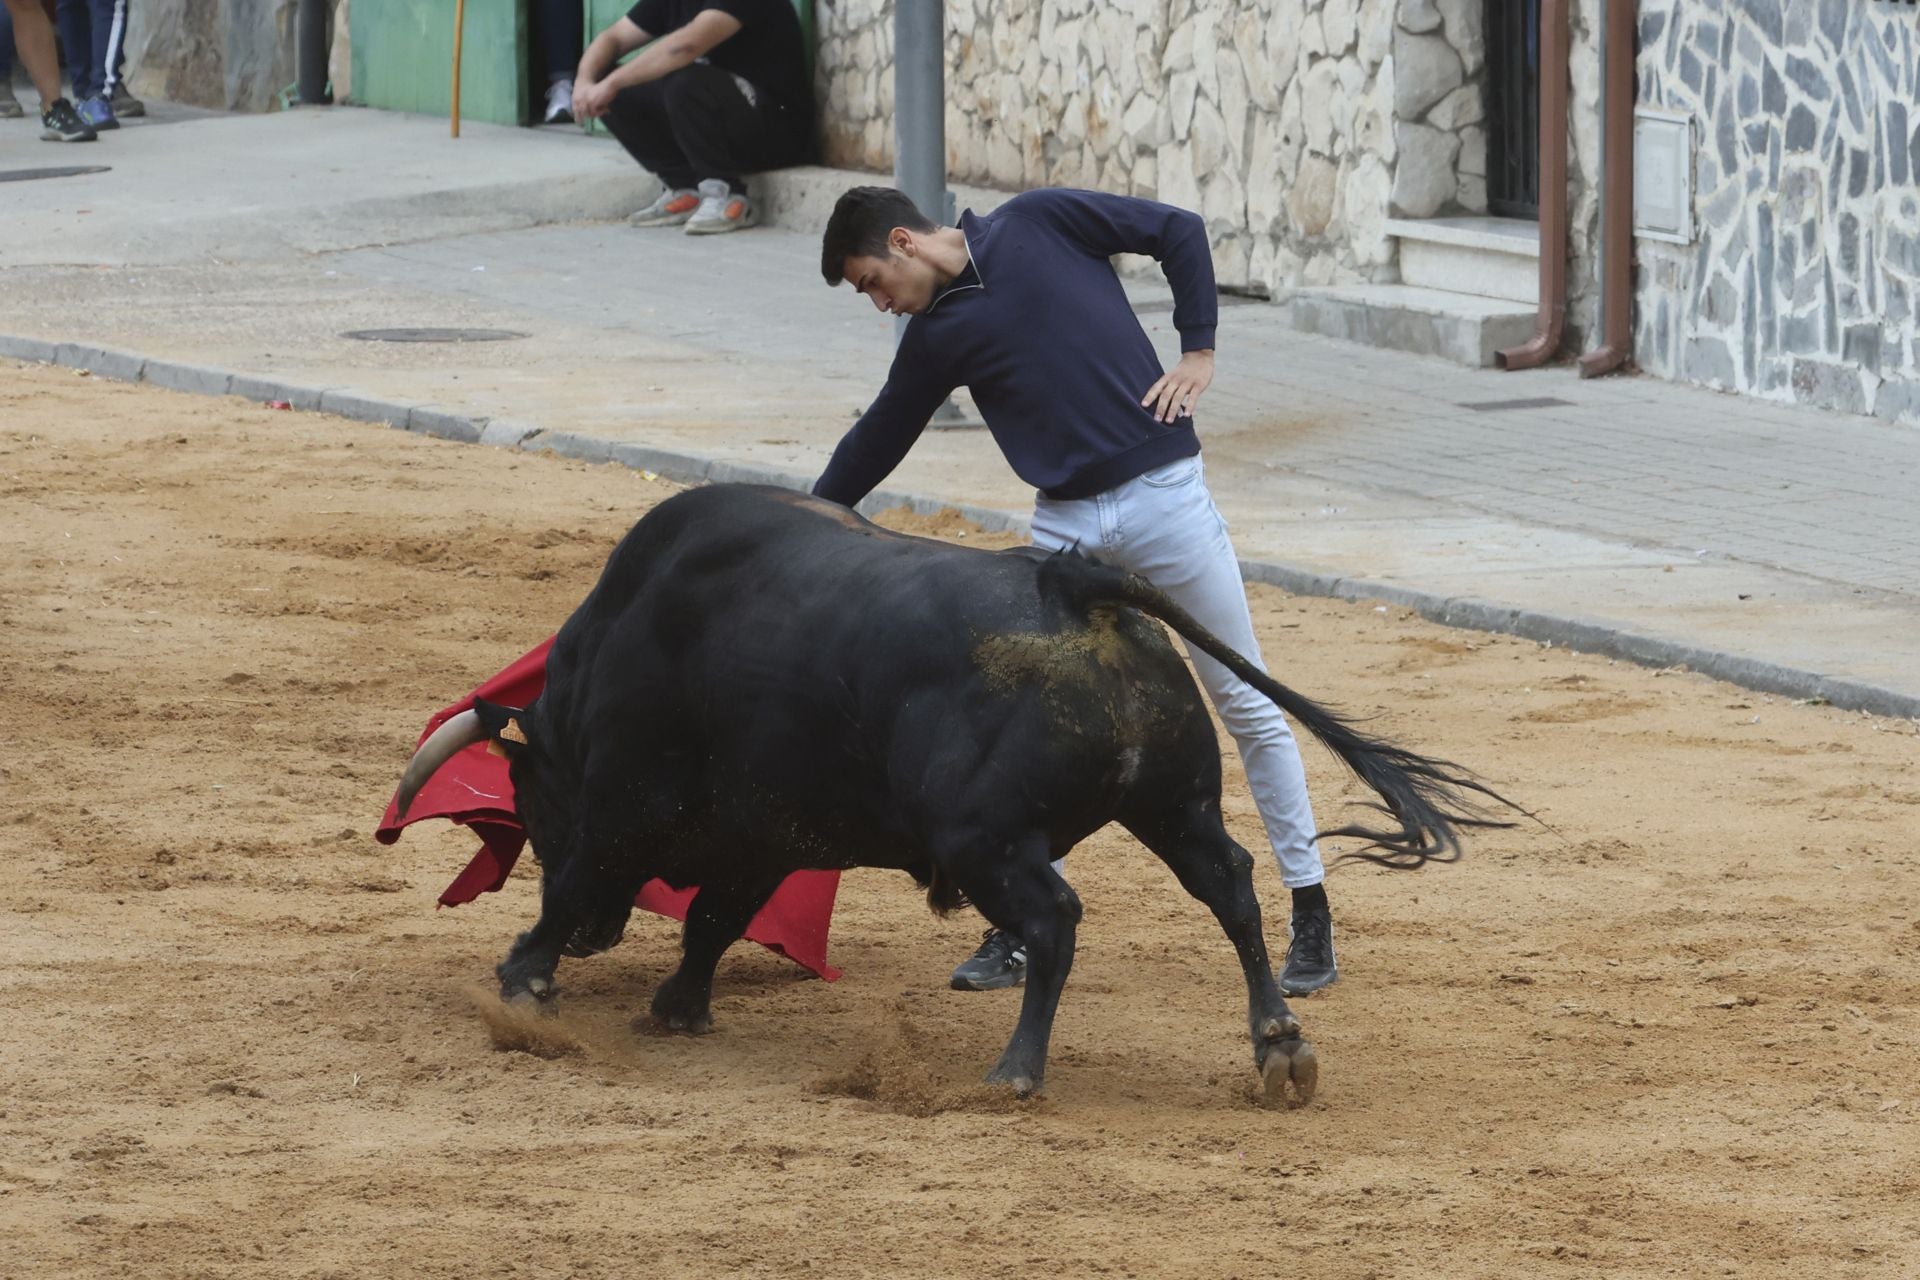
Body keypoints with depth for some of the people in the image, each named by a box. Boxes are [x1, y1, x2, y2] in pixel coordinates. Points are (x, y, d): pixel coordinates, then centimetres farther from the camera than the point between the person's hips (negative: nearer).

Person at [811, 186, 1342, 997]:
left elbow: (1178, 232, -2)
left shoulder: (1037, 226, -4)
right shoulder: (938, 337, 8)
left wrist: (1198, 350, -7)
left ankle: (1311, 915, 11)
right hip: (1065, 527, 5)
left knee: (1247, 708, 2)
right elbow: (875, 445, 18)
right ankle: (1022, 928, 8)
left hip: (1162, 494, -4)